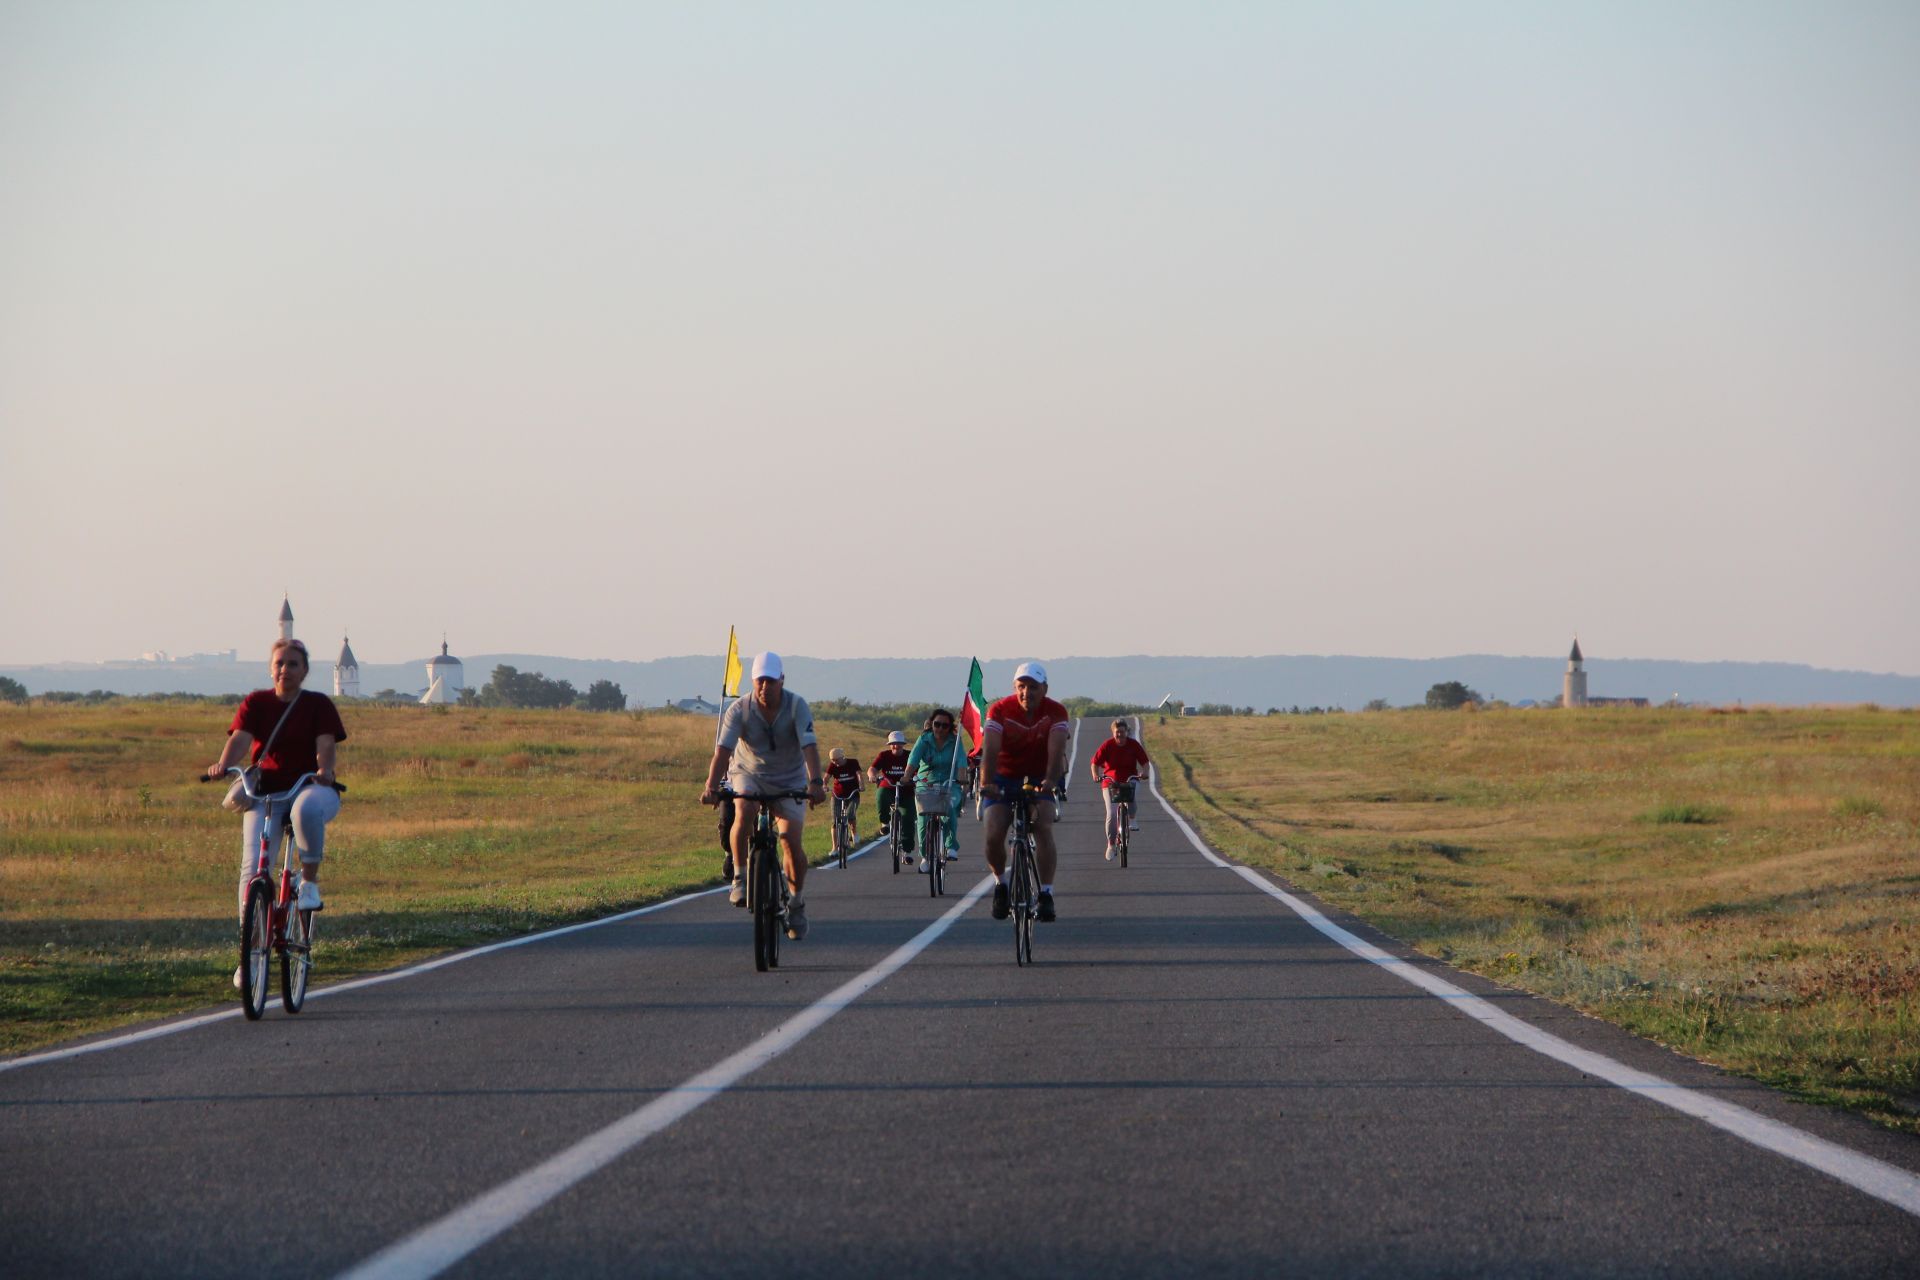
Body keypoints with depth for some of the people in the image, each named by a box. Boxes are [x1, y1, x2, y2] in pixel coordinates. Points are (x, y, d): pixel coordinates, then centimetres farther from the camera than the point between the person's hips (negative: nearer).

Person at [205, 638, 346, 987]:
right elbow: (240, 738, -10)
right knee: (252, 865, -15)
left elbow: (326, 745, -11)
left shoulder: (319, 705, 3)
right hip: (265, 792, 2)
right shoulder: (256, 703, 6)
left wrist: (325, 770, -33)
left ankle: (310, 880, -16)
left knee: (306, 809, -40)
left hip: (310, 787, -2)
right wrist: (223, 765, -31)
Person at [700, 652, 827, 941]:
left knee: (791, 841, -12)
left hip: (789, 779, 0)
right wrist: (711, 786, -45)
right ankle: (739, 877, -16)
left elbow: (809, 746, -32)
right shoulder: (739, 709, -19)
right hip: (748, 774, 0)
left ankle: (797, 902, 10)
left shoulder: (797, 707, -21)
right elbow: (723, 749, -29)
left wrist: (815, 782, -48)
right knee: (744, 814, -33)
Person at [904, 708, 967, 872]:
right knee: (923, 818, -9)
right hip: (925, 783, 1)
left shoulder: (955, 741, -3)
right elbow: (913, 759, -16)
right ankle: (925, 856, 9)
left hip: (949, 783, -1)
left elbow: (961, 760, -17)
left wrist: (961, 776, -37)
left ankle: (952, 846, -23)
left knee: (950, 808, -31)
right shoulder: (924, 740, -3)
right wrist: (906, 777, -33)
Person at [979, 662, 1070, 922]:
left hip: (1040, 778, 0)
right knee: (993, 836, -15)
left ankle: (1046, 894, -20)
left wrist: (1050, 780, -50)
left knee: (1043, 829, -25)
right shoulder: (1000, 710, -18)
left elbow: (1056, 749, -31)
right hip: (1005, 778, 0)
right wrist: (986, 782, -48)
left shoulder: (1055, 712, -17)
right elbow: (990, 748, -31)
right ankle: (1000, 883, 13)